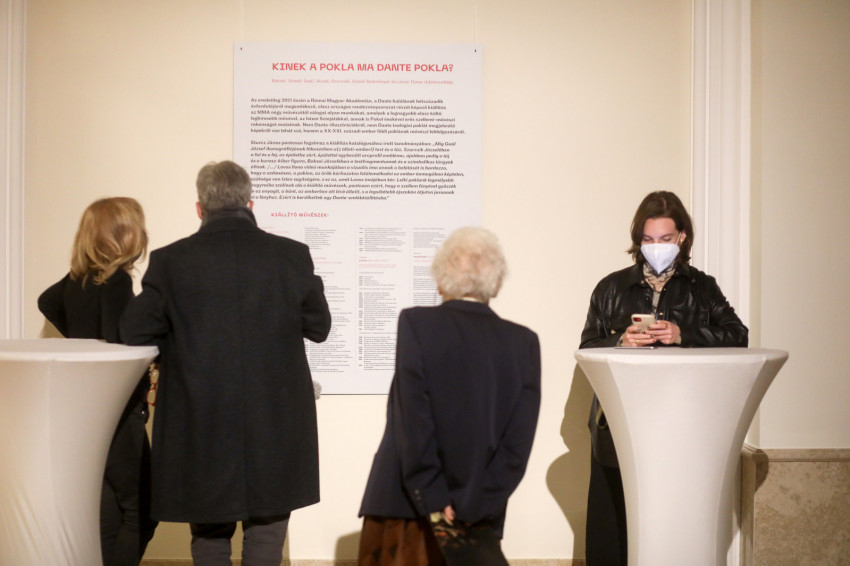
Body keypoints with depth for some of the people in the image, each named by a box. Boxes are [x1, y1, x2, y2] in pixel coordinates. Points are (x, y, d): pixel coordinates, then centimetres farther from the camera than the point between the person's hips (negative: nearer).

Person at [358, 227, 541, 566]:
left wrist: (433, 502, -8)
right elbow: (518, 443, -6)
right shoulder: (524, 342, 0)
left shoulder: (416, 323, -7)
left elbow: (414, 423, -13)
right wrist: (469, 509, -5)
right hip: (478, 518, 2)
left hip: (405, 508, -2)